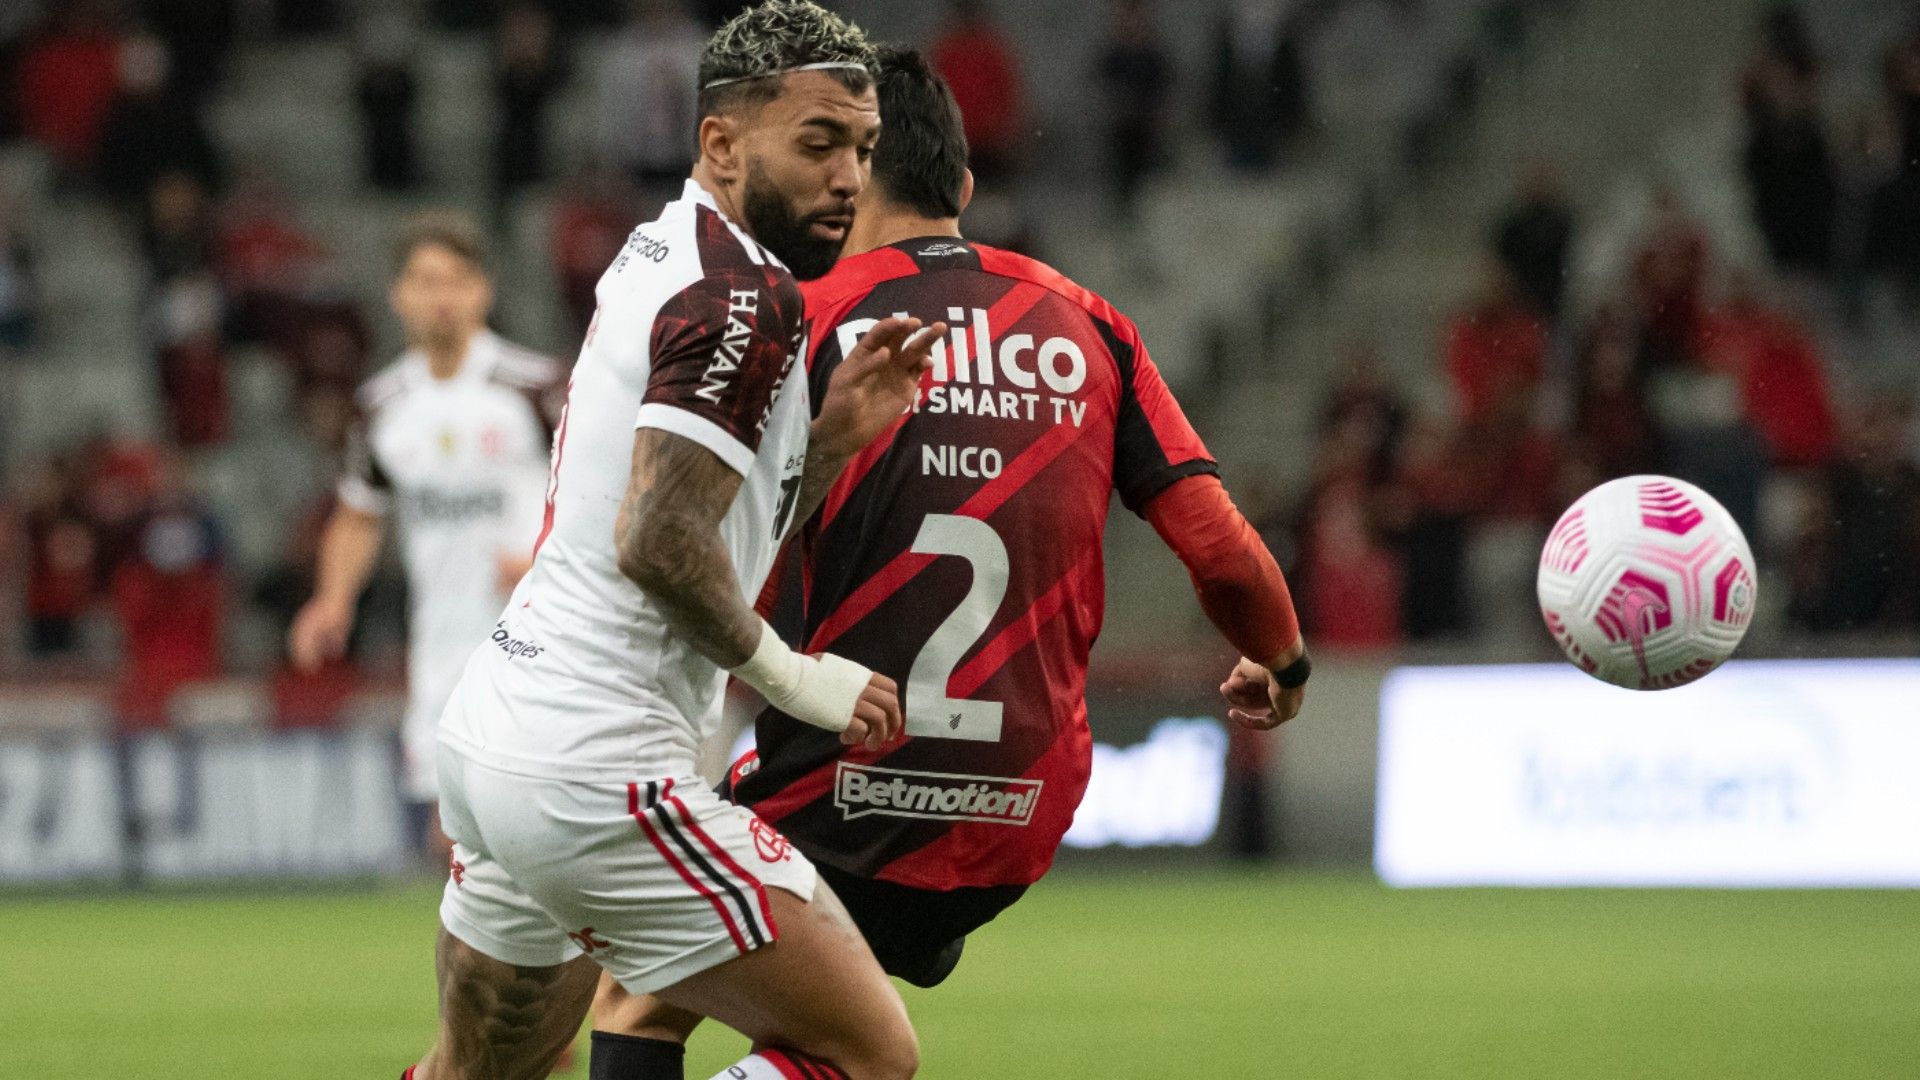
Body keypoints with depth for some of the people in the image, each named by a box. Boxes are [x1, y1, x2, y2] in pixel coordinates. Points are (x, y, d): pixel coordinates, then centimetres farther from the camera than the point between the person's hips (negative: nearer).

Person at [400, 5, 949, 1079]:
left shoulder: (660, 257, 16)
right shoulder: (746, 298, -13)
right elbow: (658, 541, -23)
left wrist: (832, 434, 5)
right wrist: (791, 674, -11)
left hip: (489, 733, 10)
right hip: (596, 772, -10)